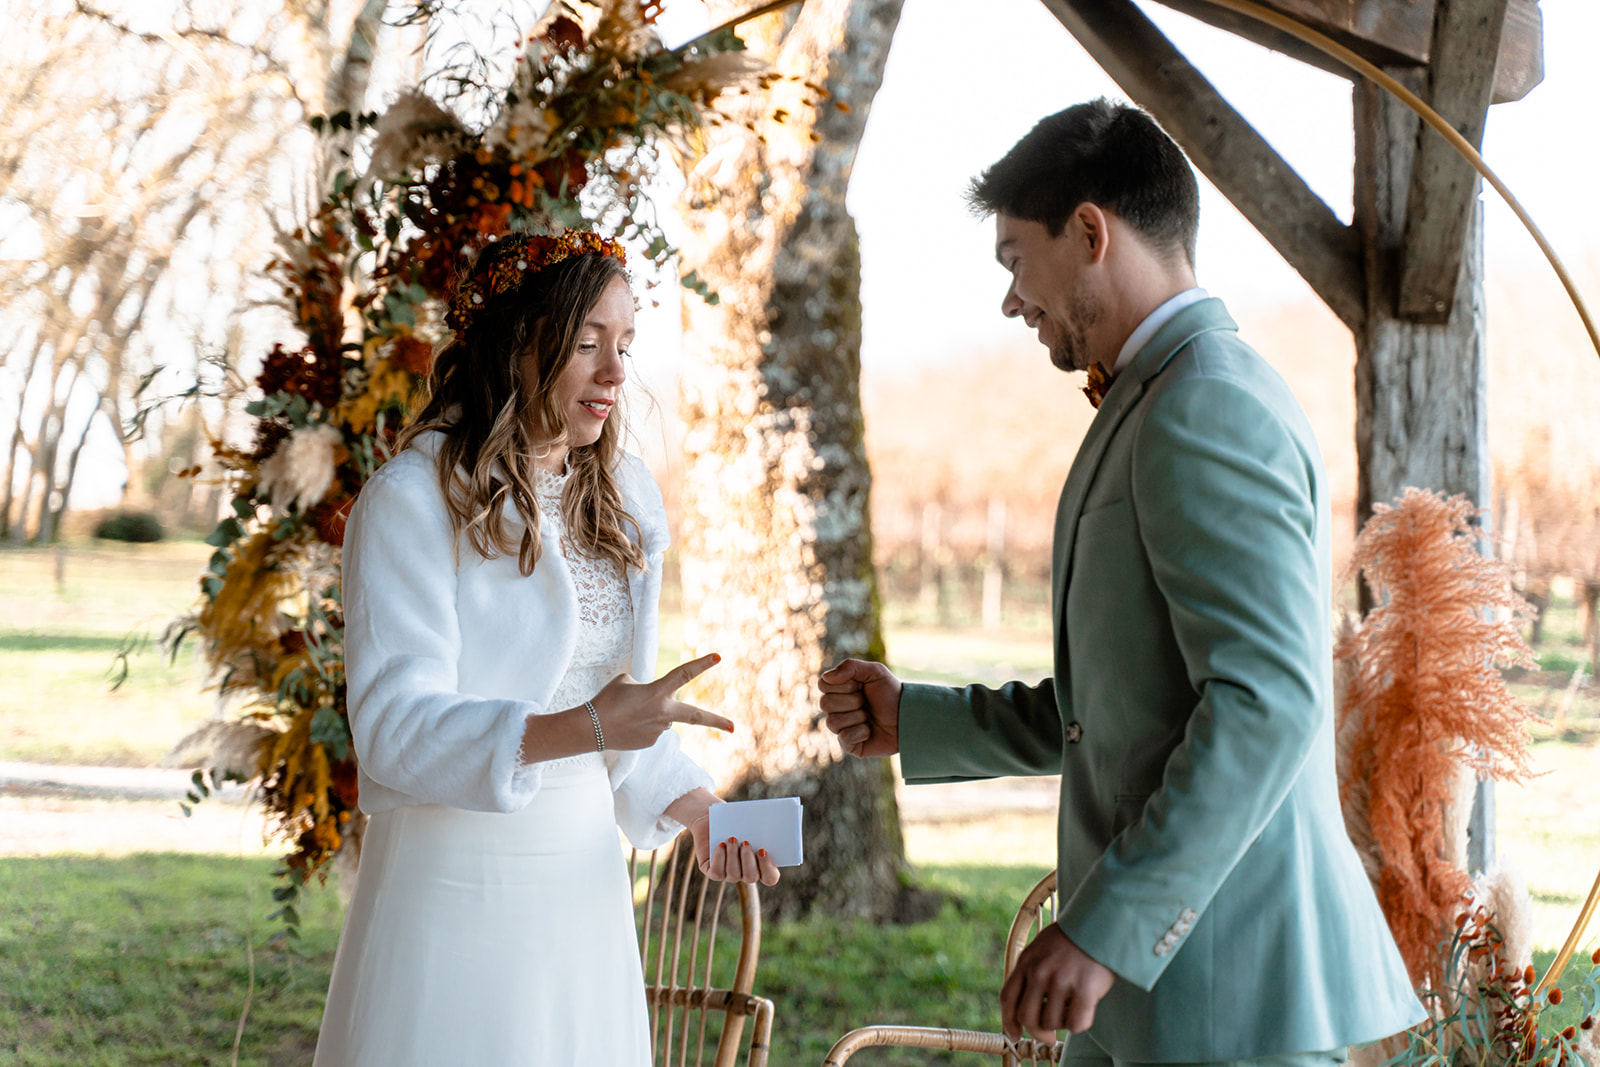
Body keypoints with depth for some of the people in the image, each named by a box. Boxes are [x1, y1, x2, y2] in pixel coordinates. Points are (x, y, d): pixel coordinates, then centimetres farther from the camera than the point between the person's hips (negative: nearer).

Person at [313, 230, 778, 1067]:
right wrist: (578, 730, -30)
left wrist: (697, 809, 0)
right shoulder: (411, 501, -11)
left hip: (583, 882, 6)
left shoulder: (619, 501, 11)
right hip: (455, 887, -6)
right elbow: (394, 726, -18)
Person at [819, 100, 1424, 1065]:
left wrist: (1105, 928, -24)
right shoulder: (1171, 405, 18)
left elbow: (1268, 702, -24)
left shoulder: (1205, 408, -15)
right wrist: (911, 722, 21)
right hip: (1159, 974, 10)